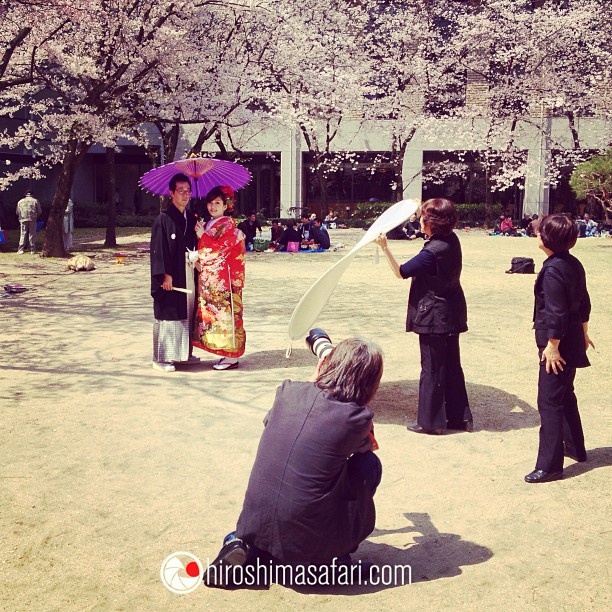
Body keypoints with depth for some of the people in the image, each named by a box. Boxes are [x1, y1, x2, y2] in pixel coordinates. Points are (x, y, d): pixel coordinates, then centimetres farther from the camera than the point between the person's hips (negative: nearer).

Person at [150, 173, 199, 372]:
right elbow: (158, 249, -13)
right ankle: (161, 358, 4)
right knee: (168, 314, -3)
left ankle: (183, 353, 23)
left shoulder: (191, 219, 12)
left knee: (187, 313, 12)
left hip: (189, 275, 7)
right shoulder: (164, 219, -9)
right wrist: (165, 274, -19)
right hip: (171, 276, -7)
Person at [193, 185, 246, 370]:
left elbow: (221, 248, -17)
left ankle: (232, 357, -3)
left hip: (223, 279, -8)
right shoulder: (208, 224, 17)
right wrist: (198, 261, 4)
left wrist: (203, 235, -12)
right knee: (212, 313, 8)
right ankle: (228, 354, 14)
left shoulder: (228, 224, -7)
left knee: (224, 313, -7)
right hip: (208, 278, 8)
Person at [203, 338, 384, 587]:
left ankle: (244, 546, 11)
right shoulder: (358, 418, -12)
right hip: (310, 544, -4)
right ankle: (335, 557, 15)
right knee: (368, 464, 11)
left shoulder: (288, 391, -2)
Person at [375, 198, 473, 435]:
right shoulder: (452, 240, 0)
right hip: (451, 315, 9)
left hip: (433, 317, -8)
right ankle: (460, 417, 25)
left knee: (431, 369, 3)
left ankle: (430, 422, 13)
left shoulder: (431, 253, -24)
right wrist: (423, 211, 29)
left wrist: (385, 248, -14)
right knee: (452, 366, 17)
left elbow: (401, 272, -15)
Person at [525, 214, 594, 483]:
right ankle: (575, 447, 39)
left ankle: (549, 465, 0)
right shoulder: (574, 264, 6)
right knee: (565, 395, 24)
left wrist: (552, 346, -18)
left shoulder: (552, 270, -22)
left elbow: (556, 313, -23)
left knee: (549, 402, -4)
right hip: (573, 343, 10)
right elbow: (583, 303, 16)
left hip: (557, 343, -10)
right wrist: (583, 332, 25)